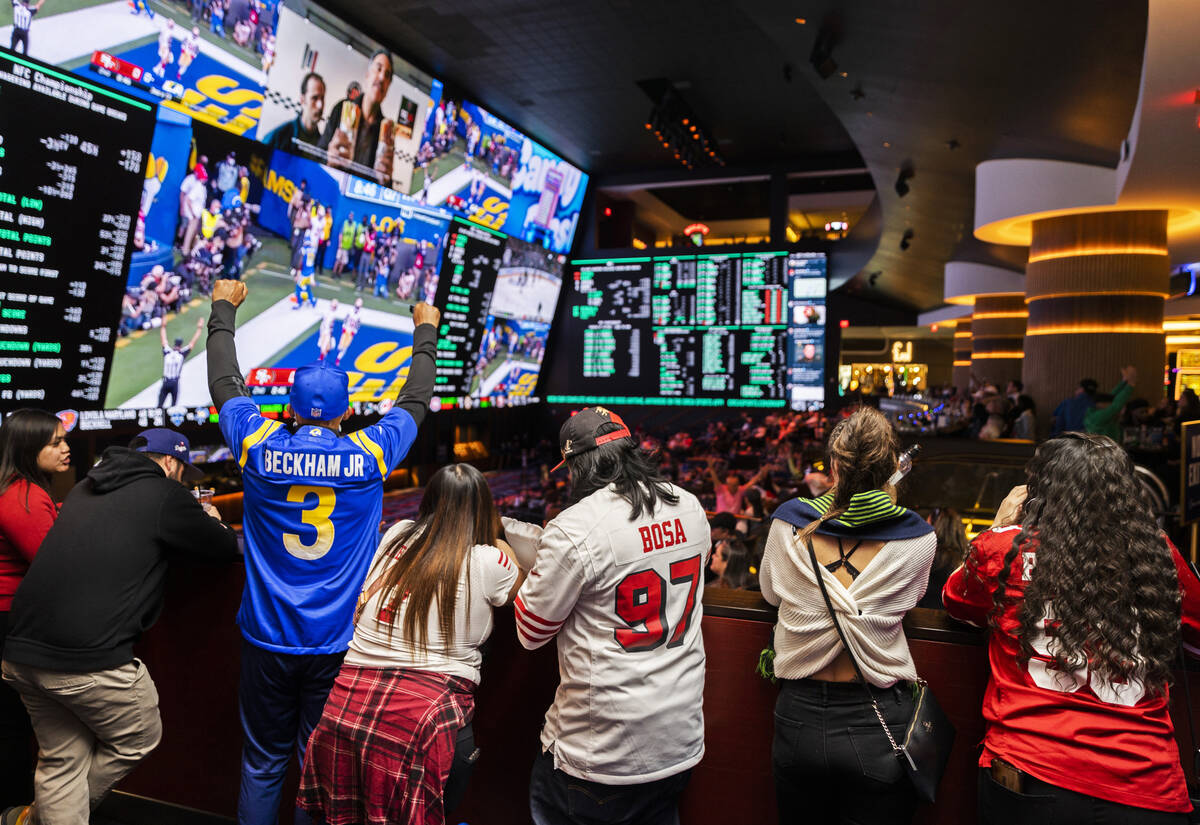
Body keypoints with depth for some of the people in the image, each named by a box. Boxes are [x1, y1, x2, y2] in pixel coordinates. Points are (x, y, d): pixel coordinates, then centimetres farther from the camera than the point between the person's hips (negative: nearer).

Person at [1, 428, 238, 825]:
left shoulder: (84, 490, 16)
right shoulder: (164, 494, -6)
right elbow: (229, 548, 1)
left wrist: (192, 517, 34)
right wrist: (211, 521, 23)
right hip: (89, 659, -8)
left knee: (61, 759, 22)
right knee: (139, 738, 18)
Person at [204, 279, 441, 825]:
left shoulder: (260, 445, -6)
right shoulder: (369, 454, -8)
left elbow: (225, 384, 12)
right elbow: (415, 401, 9)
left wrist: (223, 310, 27)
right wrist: (425, 333, 25)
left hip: (268, 639, 1)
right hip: (337, 643, -1)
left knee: (263, 763, 16)